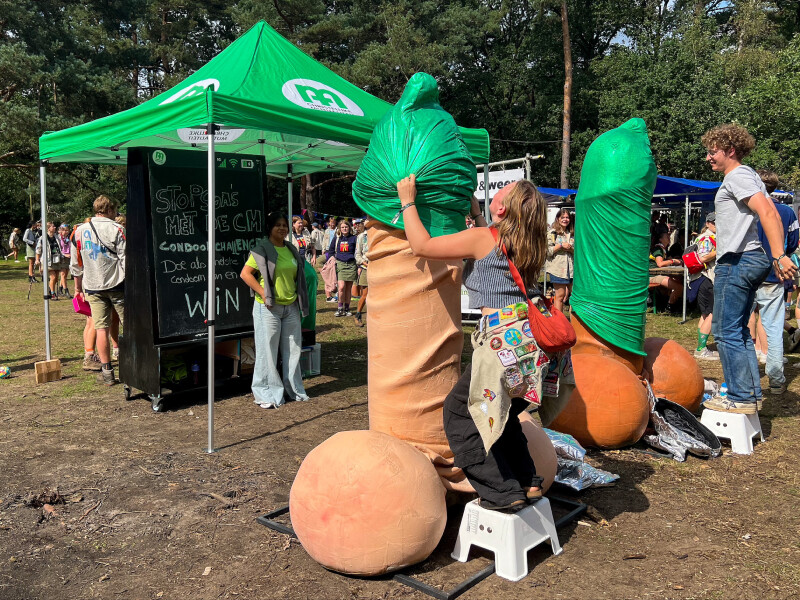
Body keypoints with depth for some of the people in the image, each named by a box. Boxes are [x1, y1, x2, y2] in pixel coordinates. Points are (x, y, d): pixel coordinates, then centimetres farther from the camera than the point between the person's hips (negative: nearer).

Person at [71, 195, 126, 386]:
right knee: (129, 326, 6)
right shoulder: (116, 229, -5)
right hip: (117, 284, -3)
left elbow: (76, 264, 13)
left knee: (101, 328, 3)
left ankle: (107, 372, 6)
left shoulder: (80, 231, 9)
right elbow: (125, 260, -10)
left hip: (93, 287, 4)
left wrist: (78, 288, 22)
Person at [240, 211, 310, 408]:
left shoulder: (291, 250, 13)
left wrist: (299, 299, 14)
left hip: (291, 307, 6)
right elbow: (245, 273, -12)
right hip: (269, 308, -6)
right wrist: (263, 293, -18)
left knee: (292, 349, 12)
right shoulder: (262, 249, -6)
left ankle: (293, 389, 25)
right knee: (267, 350, -2)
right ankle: (265, 394, 7)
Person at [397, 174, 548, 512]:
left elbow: (422, 246, -4)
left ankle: (501, 492, 6)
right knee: (500, 412, 26)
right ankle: (528, 482, 28)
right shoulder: (525, 245, 17)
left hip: (504, 337, -8)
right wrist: (475, 213, 42)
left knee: (459, 411, 7)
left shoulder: (482, 238, -5)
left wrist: (408, 201, 7)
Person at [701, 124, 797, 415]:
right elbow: (769, 212, 20)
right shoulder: (745, 176, 22)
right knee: (738, 331, 15)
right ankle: (752, 393, 19)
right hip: (751, 259, 11)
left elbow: (767, 212, -22)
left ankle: (741, 397, -2)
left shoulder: (738, 176, -9)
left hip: (737, 261, -11)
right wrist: (775, 256, 16)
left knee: (726, 331, -6)